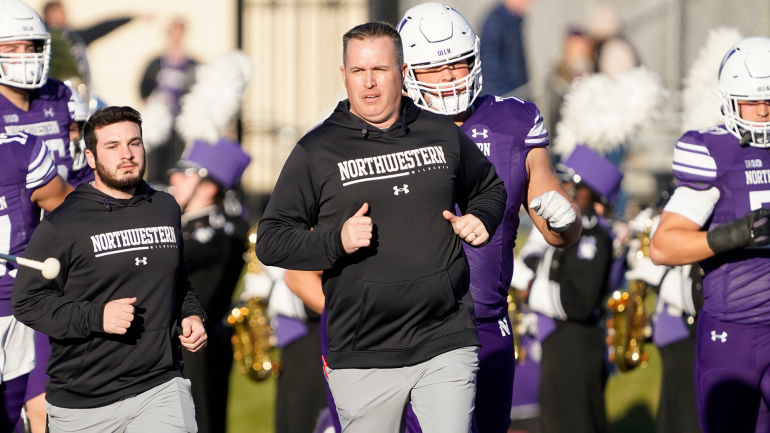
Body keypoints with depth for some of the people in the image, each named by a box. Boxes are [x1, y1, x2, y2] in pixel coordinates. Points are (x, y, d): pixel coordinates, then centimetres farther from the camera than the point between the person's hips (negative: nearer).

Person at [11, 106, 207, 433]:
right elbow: (27, 302, -8)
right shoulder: (62, 224, -4)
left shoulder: (166, 209, 14)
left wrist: (192, 314, 9)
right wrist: (96, 317, -18)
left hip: (160, 387, 2)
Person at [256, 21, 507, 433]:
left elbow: (490, 187, 29)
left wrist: (480, 219, 6)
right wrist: (336, 241, -16)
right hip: (362, 360, -1)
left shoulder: (442, 135, 10)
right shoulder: (317, 151, 1)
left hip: (446, 346, 1)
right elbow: (270, 241, 0)